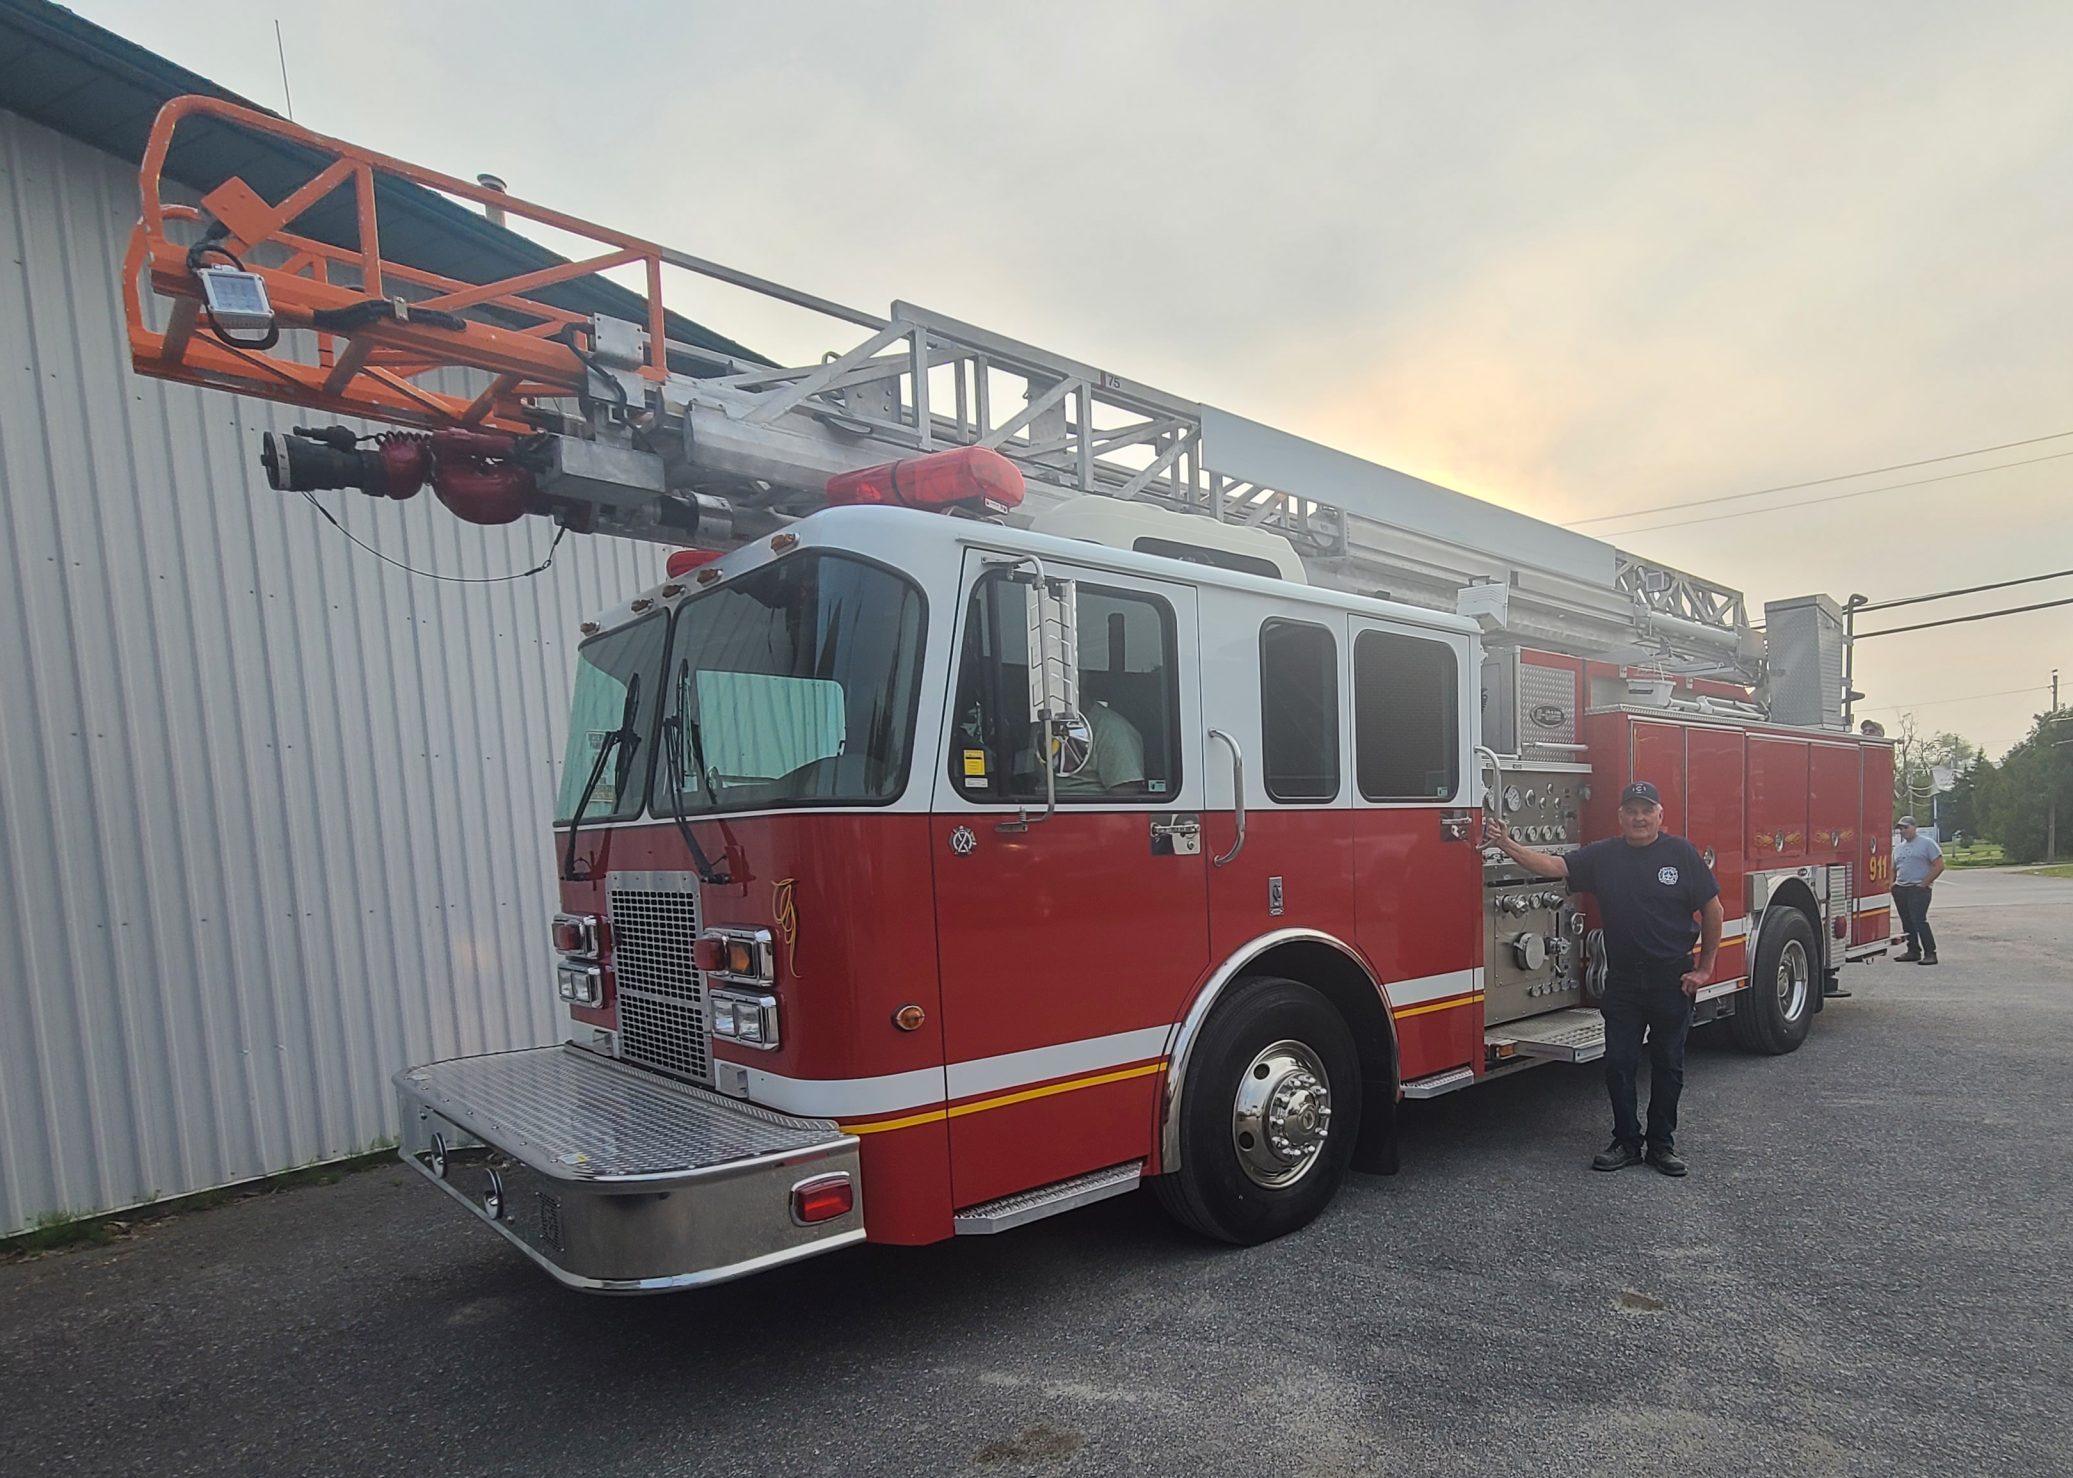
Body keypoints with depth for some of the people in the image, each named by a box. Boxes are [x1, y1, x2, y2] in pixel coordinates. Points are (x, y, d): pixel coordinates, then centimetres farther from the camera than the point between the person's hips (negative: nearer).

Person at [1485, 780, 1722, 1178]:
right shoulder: (1602, 856, 2)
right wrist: (1506, 844, -21)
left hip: (1673, 981, -2)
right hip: (1622, 981, 2)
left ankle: (1662, 1144, 22)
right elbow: (1553, 865, -7)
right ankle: (1626, 1142, 17)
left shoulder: (1681, 853, -4)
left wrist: (1704, 968, -3)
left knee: (1668, 1065, 9)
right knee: (1618, 1063, 4)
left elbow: (1711, 910, -1)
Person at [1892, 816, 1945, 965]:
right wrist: (1892, 884, 8)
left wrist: (1924, 884, -10)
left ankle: (1930, 953, -9)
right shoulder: (1898, 847, 18)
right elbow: (1894, 869, 25)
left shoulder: (1927, 843, -2)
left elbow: (1939, 866, -7)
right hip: (1900, 890, 7)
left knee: (1919, 921, -13)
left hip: (1918, 890, -7)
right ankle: (1913, 951, 15)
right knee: (1907, 923, 8)